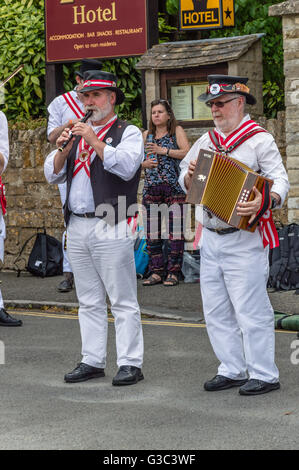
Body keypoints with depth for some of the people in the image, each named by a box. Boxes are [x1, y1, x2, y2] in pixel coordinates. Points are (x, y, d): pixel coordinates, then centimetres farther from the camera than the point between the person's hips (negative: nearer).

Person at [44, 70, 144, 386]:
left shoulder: (128, 133, 1)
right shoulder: (77, 133, 18)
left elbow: (126, 166, -18)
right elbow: (52, 175, 13)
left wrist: (95, 141, -20)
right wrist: (62, 149, -4)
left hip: (111, 228, -6)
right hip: (77, 227, 6)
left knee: (122, 300, -5)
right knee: (89, 301, 11)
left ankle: (130, 363, -2)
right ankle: (92, 361, 17)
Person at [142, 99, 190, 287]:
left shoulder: (177, 131, 5)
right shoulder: (147, 134, 17)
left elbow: (187, 152, -9)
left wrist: (163, 150, -13)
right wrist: (144, 163, -3)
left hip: (174, 186, -4)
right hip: (152, 187, 4)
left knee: (176, 230, -8)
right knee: (152, 231, 1)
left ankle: (173, 272, -4)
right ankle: (156, 272, 7)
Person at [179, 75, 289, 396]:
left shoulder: (259, 140, -6)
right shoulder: (206, 141, 14)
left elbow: (280, 181, -15)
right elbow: (185, 182, 22)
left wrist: (265, 201, -35)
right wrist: (190, 176, -2)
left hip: (244, 240, -7)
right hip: (210, 240, 7)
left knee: (250, 310, -5)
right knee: (216, 311, 11)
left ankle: (264, 375, 3)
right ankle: (232, 370, 21)